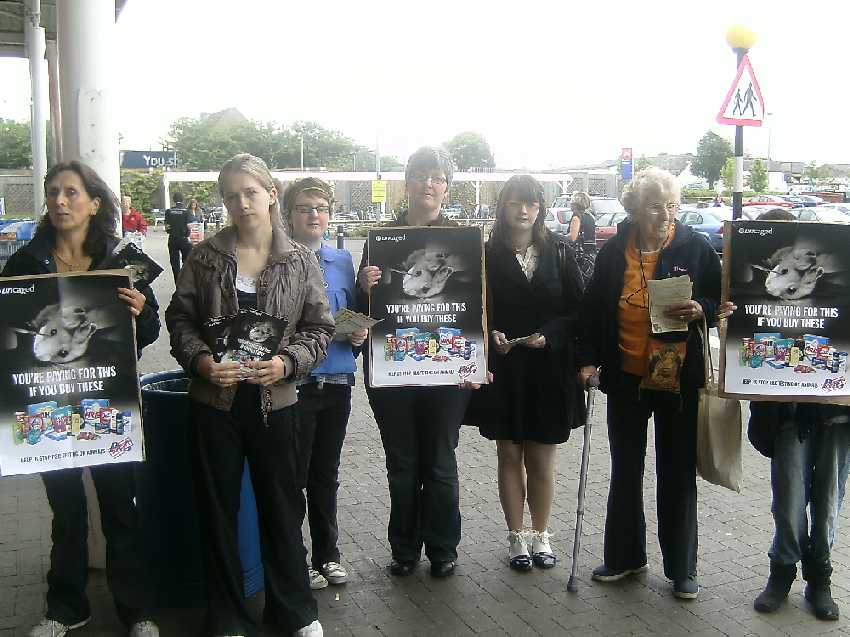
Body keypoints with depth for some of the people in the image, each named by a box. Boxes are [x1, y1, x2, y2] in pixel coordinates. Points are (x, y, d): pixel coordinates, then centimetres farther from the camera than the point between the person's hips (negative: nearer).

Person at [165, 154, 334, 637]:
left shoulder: (302, 261, -1)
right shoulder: (205, 257, 1)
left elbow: (320, 328, 0)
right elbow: (180, 318, 3)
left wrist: (288, 363, -16)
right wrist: (200, 360, -15)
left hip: (275, 401, 0)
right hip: (215, 401, 1)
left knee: (283, 507, 11)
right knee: (218, 510, 10)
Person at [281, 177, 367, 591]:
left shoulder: (342, 261, 10)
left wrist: (358, 333, -4)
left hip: (337, 381, 5)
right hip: (294, 382, -5)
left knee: (326, 474, 16)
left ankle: (327, 554, 30)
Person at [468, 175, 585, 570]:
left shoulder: (559, 254, 2)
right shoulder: (487, 255, -1)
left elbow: (579, 310, 0)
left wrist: (549, 335, -15)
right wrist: (491, 334, -18)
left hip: (549, 370, 1)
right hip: (502, 370, 0)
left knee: (541, 459, 10)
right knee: (510, 456, 10)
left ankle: (540, 535, 27)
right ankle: (517, 537, 24)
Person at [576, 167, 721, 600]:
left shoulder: (696, 247, -5)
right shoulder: (613, 251, 1)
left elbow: (721, 301, 2)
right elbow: (593, 309, 6)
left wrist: (701, 310, -19)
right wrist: (587, 359, -2)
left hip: (679, 380, -2)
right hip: (626, 378, 2)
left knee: (678, 475, 8)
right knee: (625, 471, 13)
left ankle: (682, 568, 23)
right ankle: (624, 555, 30)